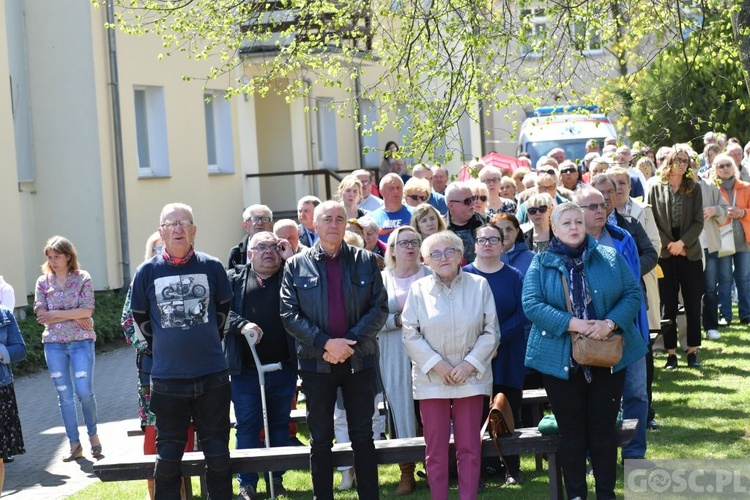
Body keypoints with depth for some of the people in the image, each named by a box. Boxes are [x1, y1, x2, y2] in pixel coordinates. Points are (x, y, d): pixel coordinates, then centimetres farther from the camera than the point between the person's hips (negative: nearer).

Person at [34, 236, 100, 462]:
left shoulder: (83, 278, 0)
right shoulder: (43, 282, 6)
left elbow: (87, 310, -10)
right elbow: (41, 314, -3)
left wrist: (56, 314, -12)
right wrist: (74, 315, -11)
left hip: (81, 341, -2)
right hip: (54, 343, 2)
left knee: (84, 392, -9)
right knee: (65, 395, 4)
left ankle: (92, 433, 15)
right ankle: (74, 444, 9)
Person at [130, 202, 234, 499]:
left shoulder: (212, 267, -1)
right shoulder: (147, 272, -2)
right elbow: (141, 320, 11)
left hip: (212, 375, 1)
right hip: (167, 378, 0)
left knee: (218, 452, 9)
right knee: (168, 454, 8)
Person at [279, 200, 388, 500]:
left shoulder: (365, 261, 6)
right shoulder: (296, 266, 4)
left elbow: (380, 308, 0)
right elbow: (289, 314, -4)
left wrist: (351, 342, -12)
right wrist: (326, 343, -15)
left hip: (359, 360, 1)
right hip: (316, 362, 0)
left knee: (363, 437, 6)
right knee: (321, 440, 6)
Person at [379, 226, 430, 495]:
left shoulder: (430, 275, 5)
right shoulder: (382, 279, 7)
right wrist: (399, 320, -12)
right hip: (395, 359, 1)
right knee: (401, 410, 2)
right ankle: (406, 473, 9)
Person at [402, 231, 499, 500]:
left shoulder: (479, 285, 1)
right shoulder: (418, 289, 0)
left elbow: (491, 331, 1)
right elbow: (410, 334, -2)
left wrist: (470, 363, -9)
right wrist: (437, 364, -11)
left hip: (471, 377, 0)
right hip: (431, 378, 0)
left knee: (469, 446, 2)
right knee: (435, 448, 3)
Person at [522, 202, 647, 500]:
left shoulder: (609, 258, 4)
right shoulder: (541, 264, 0)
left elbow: (632, 294, 0)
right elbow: (531, 305, -10)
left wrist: (611, 322, -17)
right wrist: (571, 323, -20)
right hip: (561, 360, -1)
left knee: (603, 429, 7)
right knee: (571, 431, 7)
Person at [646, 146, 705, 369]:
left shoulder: (694, 189, 5)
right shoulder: (655, 188, 1)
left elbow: (698, 222, 1)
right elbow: (650, 221, -2)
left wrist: (682, 243, -12)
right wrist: (668, 245, -8)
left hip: (690, 253, 1)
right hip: (665, 255, -1)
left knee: (693, 304, 2)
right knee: (668, 305, 1)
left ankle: (693, 351, 11)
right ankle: (671, 353, 8)